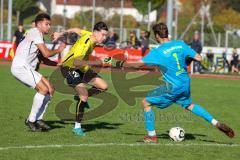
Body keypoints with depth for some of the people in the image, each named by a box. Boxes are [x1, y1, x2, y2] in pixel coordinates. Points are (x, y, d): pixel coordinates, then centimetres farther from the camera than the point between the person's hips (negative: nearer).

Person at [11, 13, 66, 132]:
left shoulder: (38, 35, 22)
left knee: (50, 89, 5)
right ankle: (31, 120, -10)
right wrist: (58, 50, 2)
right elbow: (46, 54, -16)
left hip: (27, 68, 10)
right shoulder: (35, 32, -9)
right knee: (44, 89, -17)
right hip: (20, 66, -10)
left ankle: (38, 119, 6)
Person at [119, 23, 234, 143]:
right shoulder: (180, 44, -1)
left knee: (146, 103, 7)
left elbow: (138, 64, -14)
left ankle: (151, 136, 8)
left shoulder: (157, 52, -15)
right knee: (189, 105, 32)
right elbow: (198, 58, 0)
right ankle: (216, 123, 24)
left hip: (173, 87, -6)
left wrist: (124, 64, 2)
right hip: (185, 83, 6)